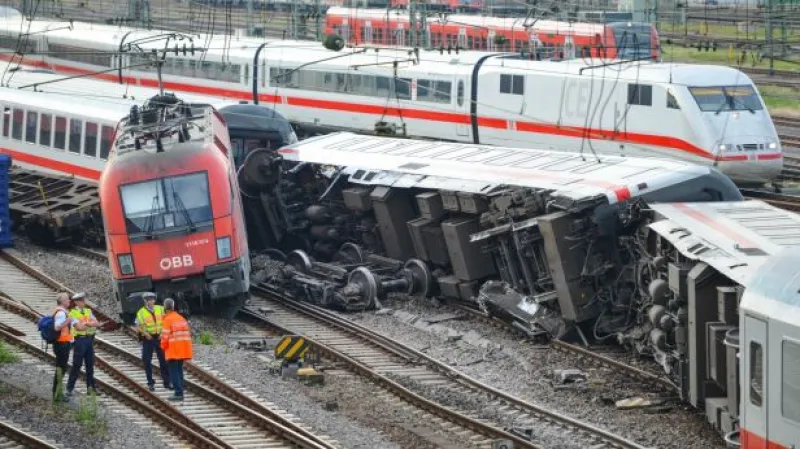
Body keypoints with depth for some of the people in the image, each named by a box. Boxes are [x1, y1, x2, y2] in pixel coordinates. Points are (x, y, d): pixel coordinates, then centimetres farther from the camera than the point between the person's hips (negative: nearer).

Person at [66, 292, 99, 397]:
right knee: (76, 365, -6)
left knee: (90, 365, 11)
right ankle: (69, 388, -1)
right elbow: (79, 327, -17)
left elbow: (95, 323, 2)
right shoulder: (73, 313, -5)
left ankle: (91, 387, 19)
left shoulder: (88, 311, 13)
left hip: (89, 339, 6)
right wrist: (90, 324, -4)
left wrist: (85, 323, -12)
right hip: (79, 340, -6)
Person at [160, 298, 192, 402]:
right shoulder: (182, 318, 13)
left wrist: (163, 347, 3)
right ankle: (180, 393, 18)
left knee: (174, 371, -4)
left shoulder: (167, 320, -10)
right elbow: (188, 334, 14)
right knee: (179, 370, 16)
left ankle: (178, 393, -11)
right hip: (183, 350, 7)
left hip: (173, 350, -7)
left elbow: (165, 336, -14)